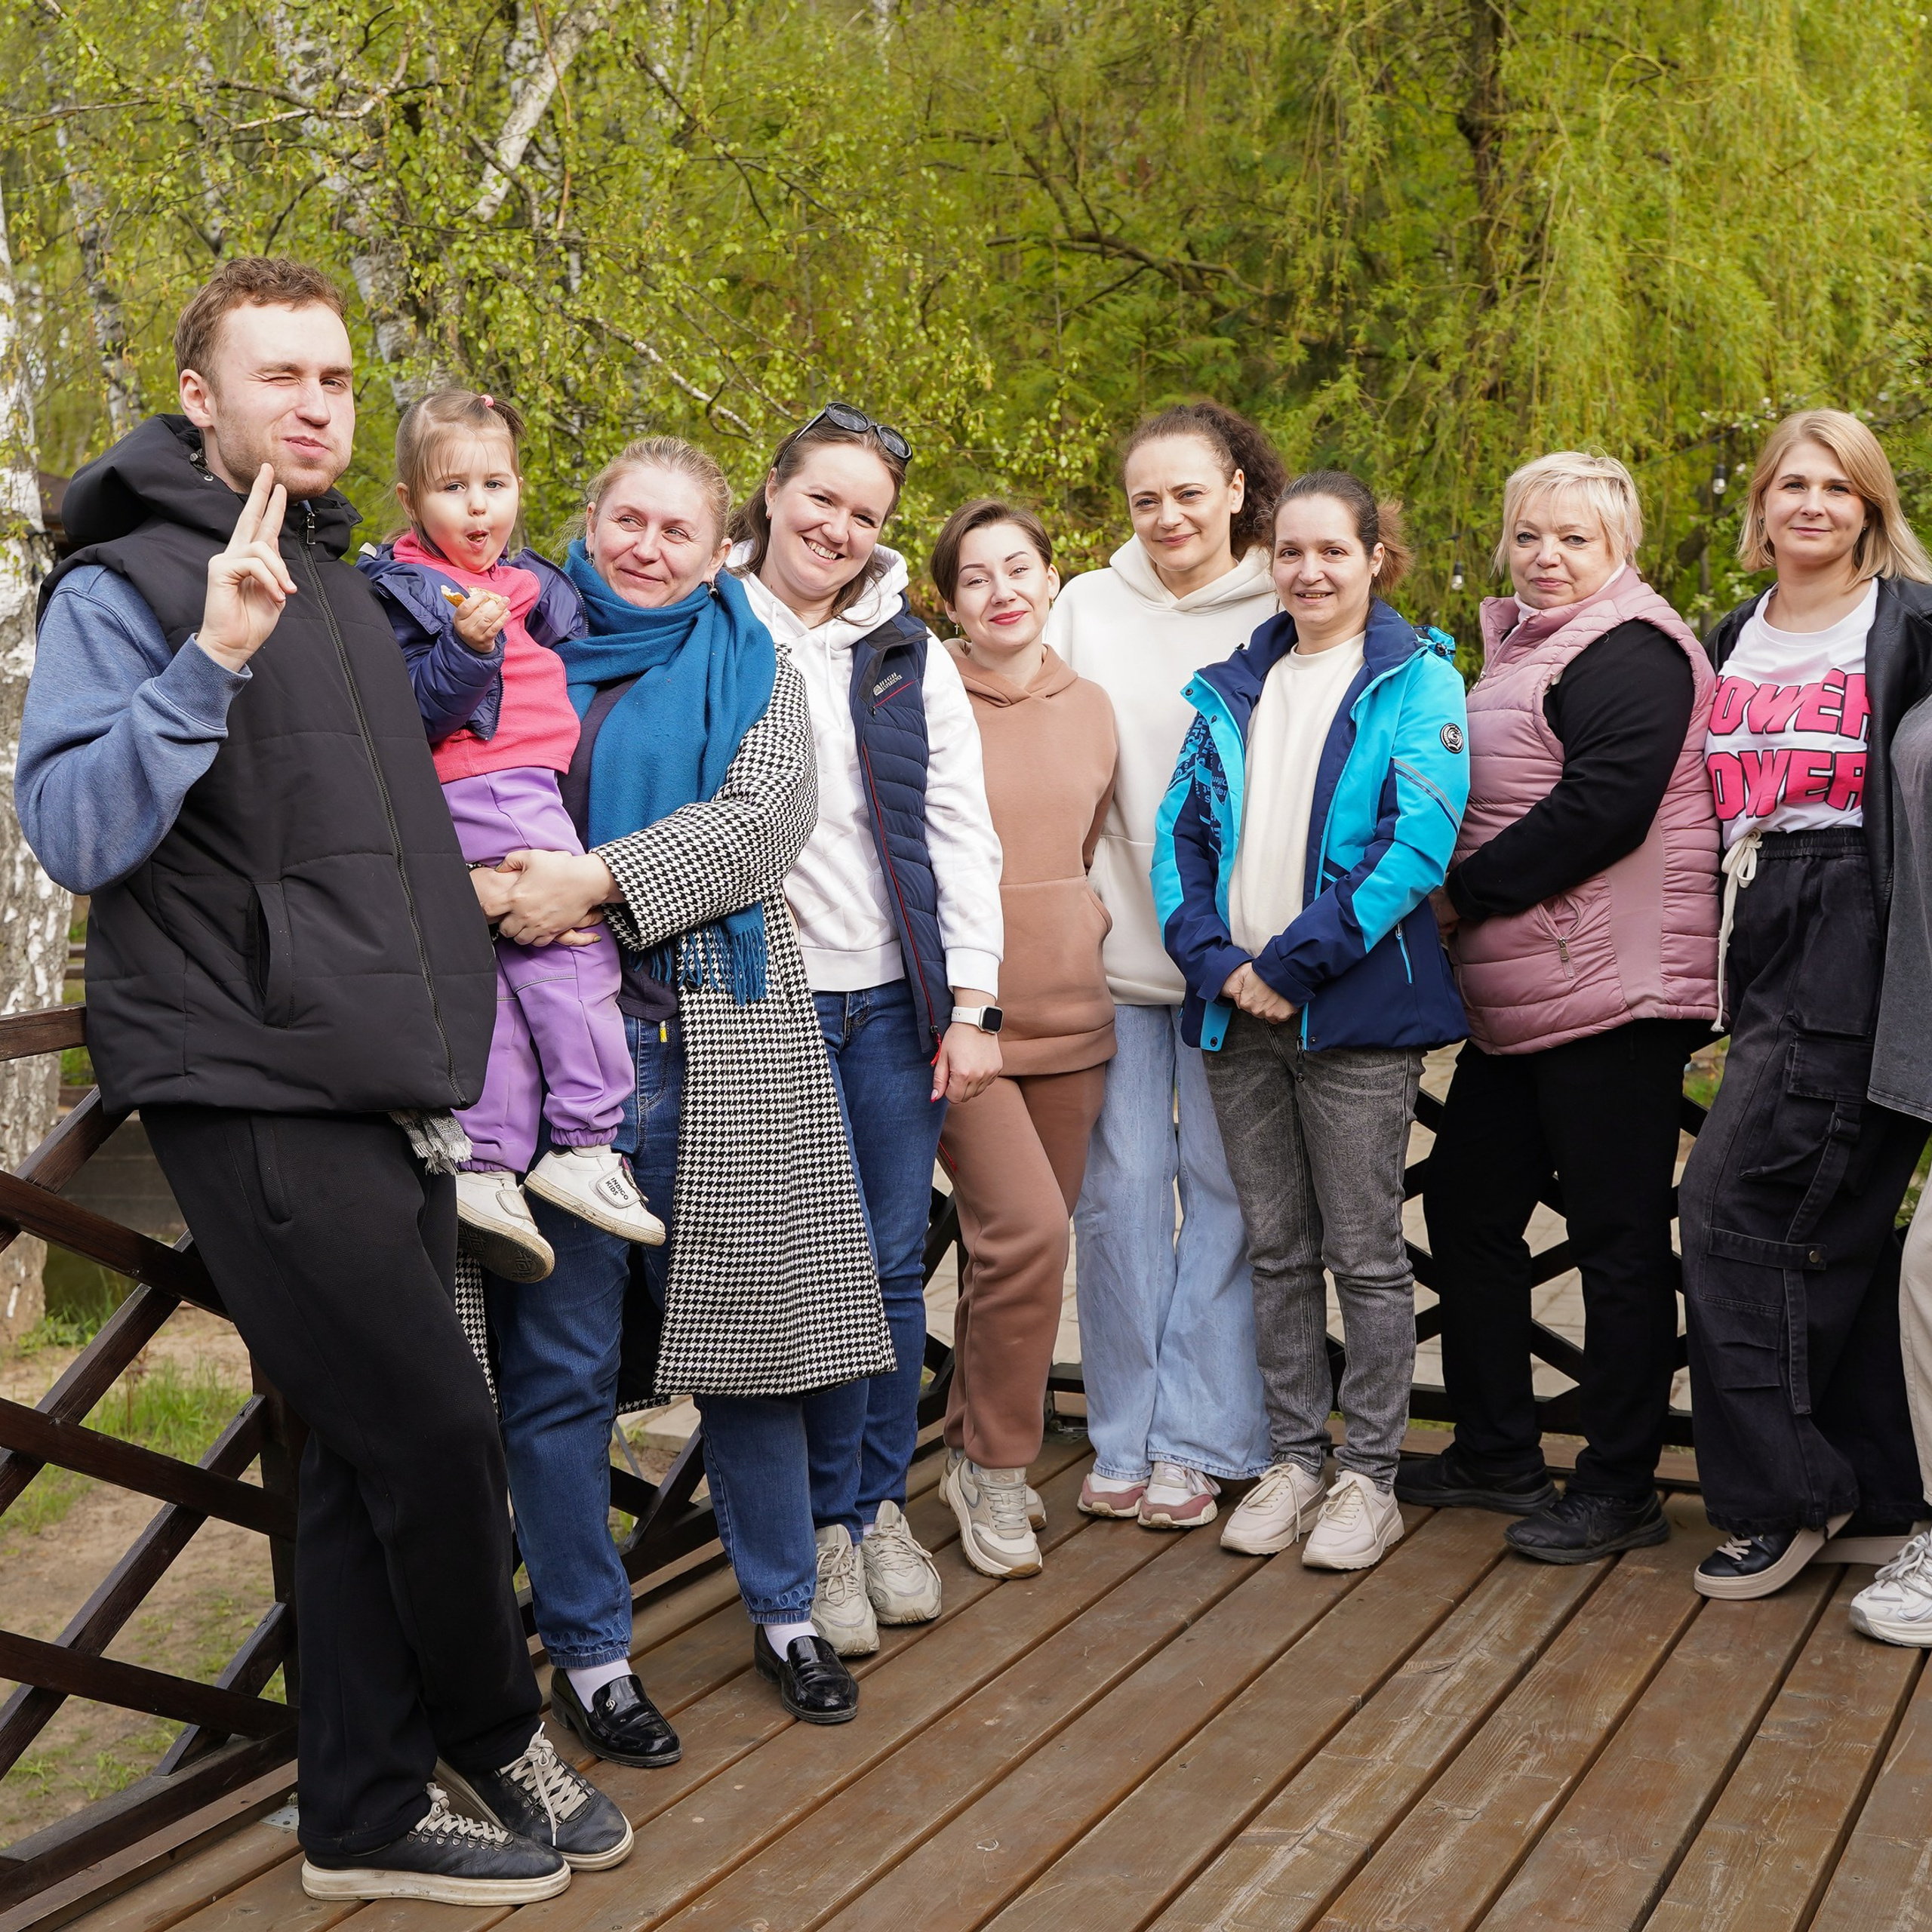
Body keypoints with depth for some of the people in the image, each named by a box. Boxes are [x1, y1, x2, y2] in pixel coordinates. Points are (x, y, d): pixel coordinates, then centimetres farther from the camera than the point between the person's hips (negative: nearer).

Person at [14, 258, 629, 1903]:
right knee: (437, 1433, -7)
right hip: (258, 1100, -8)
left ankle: (371, 1813, 21)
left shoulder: (342, 585, 19)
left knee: (371, 1461, 11)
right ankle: (498, 1738, 16)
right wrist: (211, 653, -26)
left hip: (383, 1095, 8)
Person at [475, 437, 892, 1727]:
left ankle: (785, 1610, 23)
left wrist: (600, 879, -16)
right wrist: (497, 887, -15)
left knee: (746, 1326, 6)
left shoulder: (749, 665, 11)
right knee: (562, 1359, 3)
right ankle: (591, 1646, 15)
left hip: (713, 1041, 0)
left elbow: (767, 818, -6)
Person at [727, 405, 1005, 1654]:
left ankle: (883, 1505, 22)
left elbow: (963, 835, 8)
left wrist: (971, 1004, 1)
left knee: (897, 1264, 7)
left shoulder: (908, 653, 9)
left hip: (896, 1000, 3)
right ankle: (827, 1525, 14)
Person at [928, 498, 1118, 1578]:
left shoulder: (1092, 709, 10)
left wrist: (1091, 928, 13)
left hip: (1070, 1012, 5)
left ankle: (977, 1455, 27)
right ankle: (997, 1476, 1)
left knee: (1030, 1242, 9)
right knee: (1025, 1230, -16)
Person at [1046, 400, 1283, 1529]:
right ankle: (1124, 1438, 14)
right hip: (1116, 942, 2)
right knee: (1121, 1187, 3)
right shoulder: (1089, 607, 8)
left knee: (1225, 1186, 2)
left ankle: (1198, 1442, 11)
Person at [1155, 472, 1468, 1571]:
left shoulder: (1418, 680, -2)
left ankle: (1371, 1478, 13)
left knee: (1365, 1252, 2)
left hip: (1357, 1005, -5)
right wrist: (1217, 961, -9)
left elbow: (1420, 839, -14)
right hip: (1239, 1017, 5)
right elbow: (1181, 831, 8)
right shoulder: (1233, 688, 13)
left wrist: (1293, 961, -17)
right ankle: (1295, 1458, 23)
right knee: (1276, 1249, 12)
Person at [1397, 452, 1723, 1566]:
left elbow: (1603, 807, -22)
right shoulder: (1523, 646, 19)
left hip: (1611, 987, -10)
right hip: (1517, 994, 10)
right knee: (1469, 1206, 15)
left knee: (1619, 1238, -2)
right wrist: (1469, 901, 7)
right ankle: (1499, 1453, 28)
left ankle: (1621, 1489, 8)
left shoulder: (1629, 652, -11)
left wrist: (1464, 892, -15)